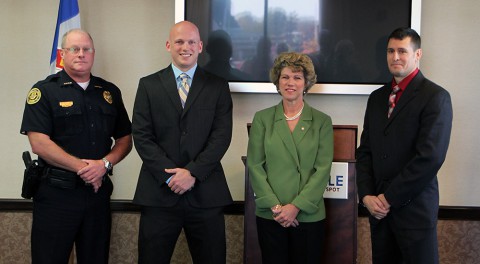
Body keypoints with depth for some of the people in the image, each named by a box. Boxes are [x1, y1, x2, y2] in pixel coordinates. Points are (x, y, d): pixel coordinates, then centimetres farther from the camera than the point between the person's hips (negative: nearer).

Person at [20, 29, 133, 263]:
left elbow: (125, 139, 10)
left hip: (98, 190, 4)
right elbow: (39, 144, -12)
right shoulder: (44, 91, -3)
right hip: (56, 192, -4)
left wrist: (105, 163, -9)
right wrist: (82, 167, -15)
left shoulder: (110, 92, 10)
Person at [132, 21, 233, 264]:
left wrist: (193, 172, -12)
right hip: (159, 191, 0)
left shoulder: (218, 86, 8)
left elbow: (222, 136, -1)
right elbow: (141, 136, 0)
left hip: (206, 193, 0)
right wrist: (169, 175, -11)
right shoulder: (149, 85, 8)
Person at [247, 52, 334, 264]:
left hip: (308, 216, 0)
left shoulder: (322, 121, 4)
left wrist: (296, 206, -12)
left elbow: (323, 169, -3)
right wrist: (275, 206, -9)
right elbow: (254, 165, 0)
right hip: (269, 215, 0)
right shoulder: (262, 118, 5)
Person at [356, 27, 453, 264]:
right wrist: (366, 195, -3)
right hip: (378, 206, 5)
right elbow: (365, 151, 11)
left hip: (414, 207, -5)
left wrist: (390, 198, -13)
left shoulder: (435, 96, -7)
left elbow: (430, 157, -16)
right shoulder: (377, 98, 13)